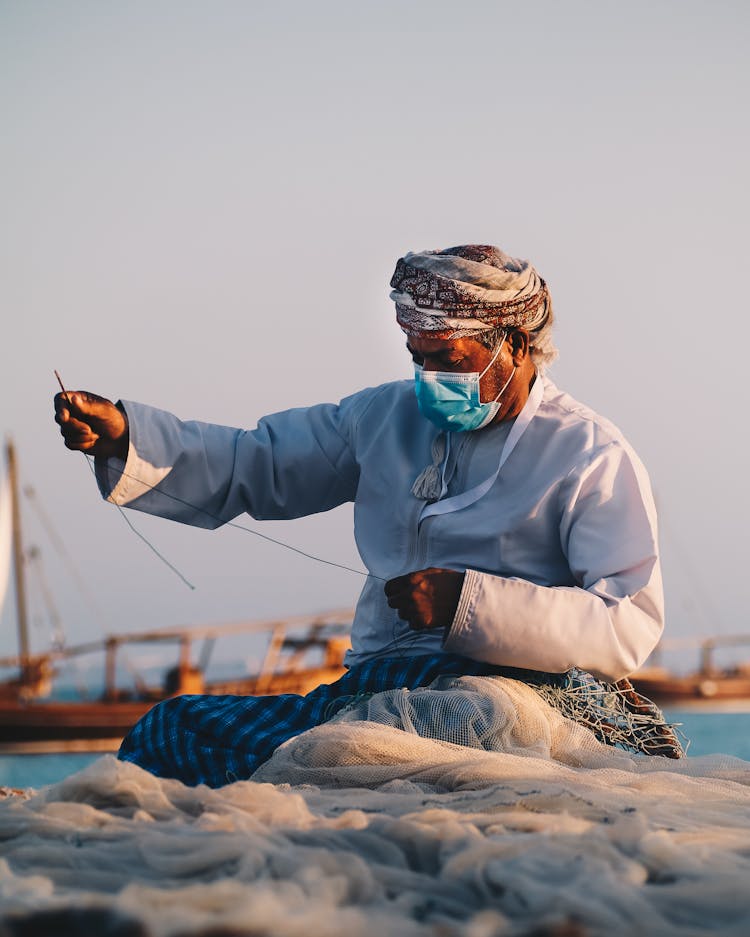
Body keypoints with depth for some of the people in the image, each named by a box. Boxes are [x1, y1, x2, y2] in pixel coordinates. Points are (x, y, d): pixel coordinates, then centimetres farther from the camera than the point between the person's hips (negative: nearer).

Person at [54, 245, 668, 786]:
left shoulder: (592, 458, -1)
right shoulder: (391, 416, 19)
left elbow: (632, 626, -12)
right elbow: (250, 465, 20)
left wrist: (467, 603, -21)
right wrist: (120, 433, 3)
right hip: (365, 688, 7)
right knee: (169, 729, -13)